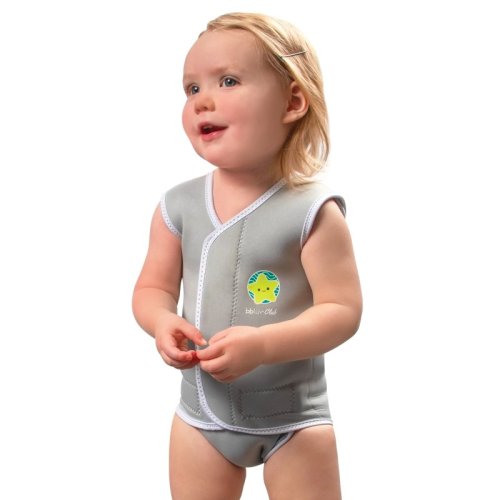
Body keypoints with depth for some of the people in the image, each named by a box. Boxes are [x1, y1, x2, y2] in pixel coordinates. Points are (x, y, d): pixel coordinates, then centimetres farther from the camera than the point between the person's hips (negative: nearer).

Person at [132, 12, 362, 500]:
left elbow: (342, 309, -18)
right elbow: (153, 287, 4)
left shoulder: (312, 211, -16)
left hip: (292, 415, -3)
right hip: (202, 410, 4)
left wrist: (262, 344, -32)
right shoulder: (178, 206, -4)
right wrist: (163, 322, -19)